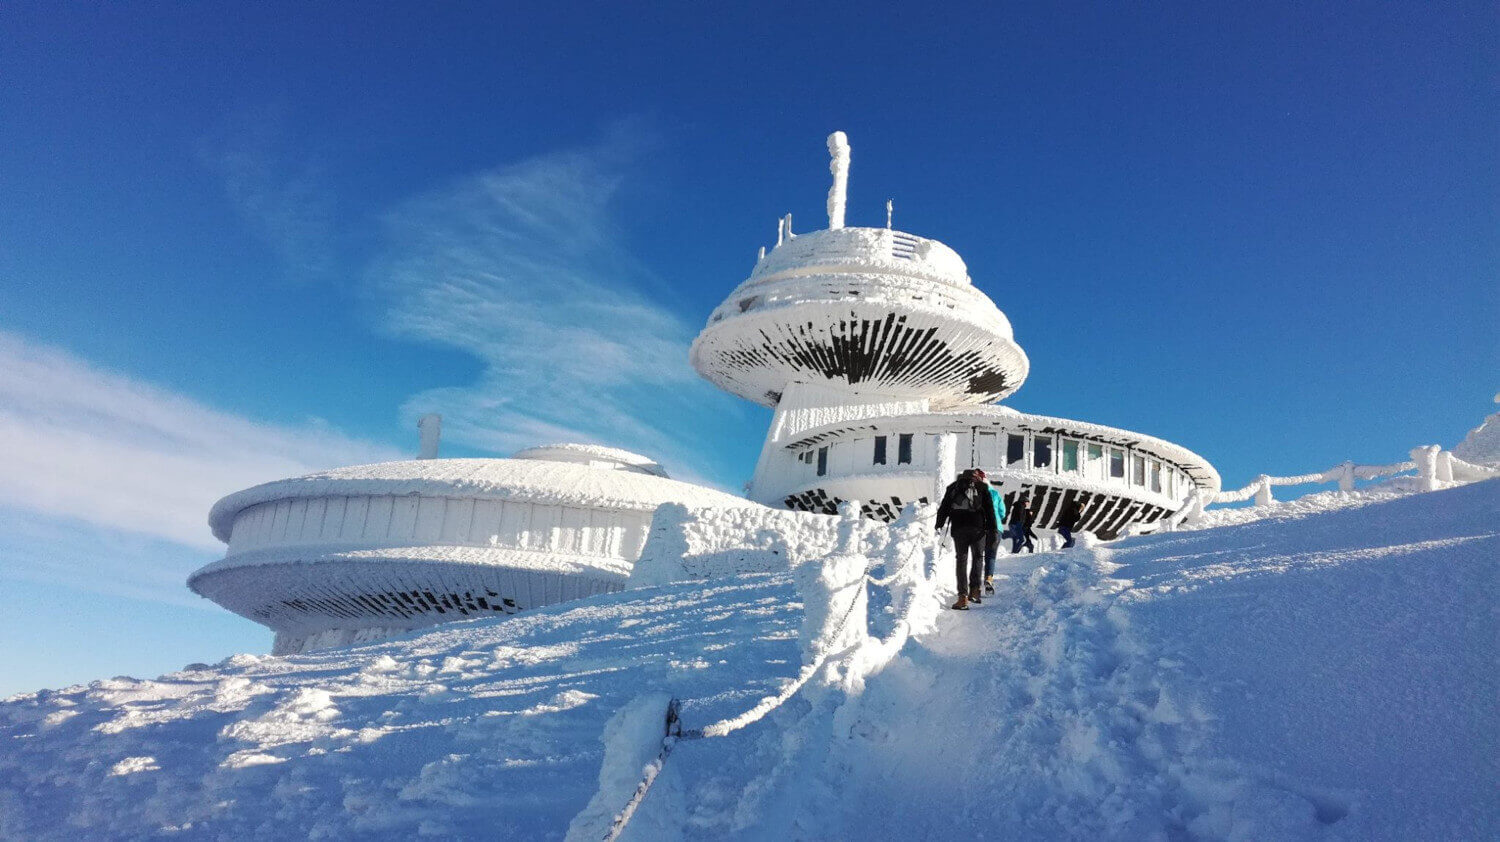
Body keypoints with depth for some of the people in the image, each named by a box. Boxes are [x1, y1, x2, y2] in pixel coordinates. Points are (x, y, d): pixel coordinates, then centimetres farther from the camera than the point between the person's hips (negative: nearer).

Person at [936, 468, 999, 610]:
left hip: (959, 528, 1)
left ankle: (963, 596, -6)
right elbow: (989, 509, 5)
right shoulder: (982, 487, 13)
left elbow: (944, 507, 11)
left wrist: (939, 524, 12)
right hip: (978, 527, -1)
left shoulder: (953, 487, 16)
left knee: (961, 559, 2)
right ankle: (974, 589, -1)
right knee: (978, 557, 15)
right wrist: (993, 528, 5)